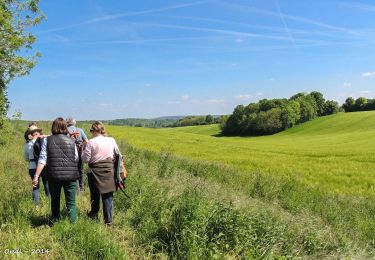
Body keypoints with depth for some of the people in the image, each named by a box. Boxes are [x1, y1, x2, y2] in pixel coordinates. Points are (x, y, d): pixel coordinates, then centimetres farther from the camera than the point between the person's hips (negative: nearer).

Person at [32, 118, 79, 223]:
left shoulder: (47, 140, 1)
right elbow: (76, 159, 4)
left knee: (55, 201, 18)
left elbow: (42, 159, -5)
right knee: (71, 203, 8)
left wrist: (36, 176, -4)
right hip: (71, 175, 0)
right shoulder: (71, 141, 2)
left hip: (54, 176, 1)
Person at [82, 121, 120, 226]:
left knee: (95, 195, 17)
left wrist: (85, 150, 8)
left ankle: (94, 215, 35)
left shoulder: (91, 142, -12)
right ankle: (108, 220, 7)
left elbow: (85, 159, -8)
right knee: (108, 196, 7)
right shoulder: (111, 140, -2)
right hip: (109, 171, 2)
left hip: (95, 172, -2)